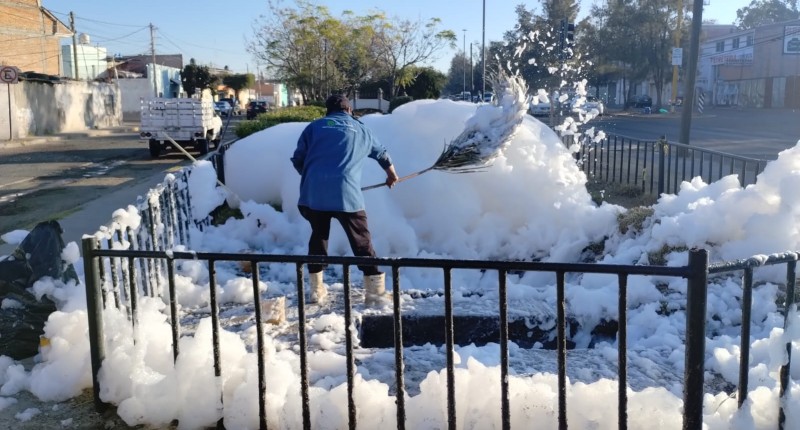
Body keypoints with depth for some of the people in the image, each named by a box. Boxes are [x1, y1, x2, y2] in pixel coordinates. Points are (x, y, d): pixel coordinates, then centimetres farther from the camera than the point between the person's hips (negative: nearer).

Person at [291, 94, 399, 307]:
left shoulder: (314, 126, 18)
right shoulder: (360, 130, 21)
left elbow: (297, 160, 14)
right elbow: (382, 154, 37)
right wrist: (391, 175, 56)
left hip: (313, 193, 2)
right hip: (346, 193, -2)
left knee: (318, 236, 20)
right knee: (361, 241, 6)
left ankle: (317, 290, 24)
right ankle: (375, 292, 5)